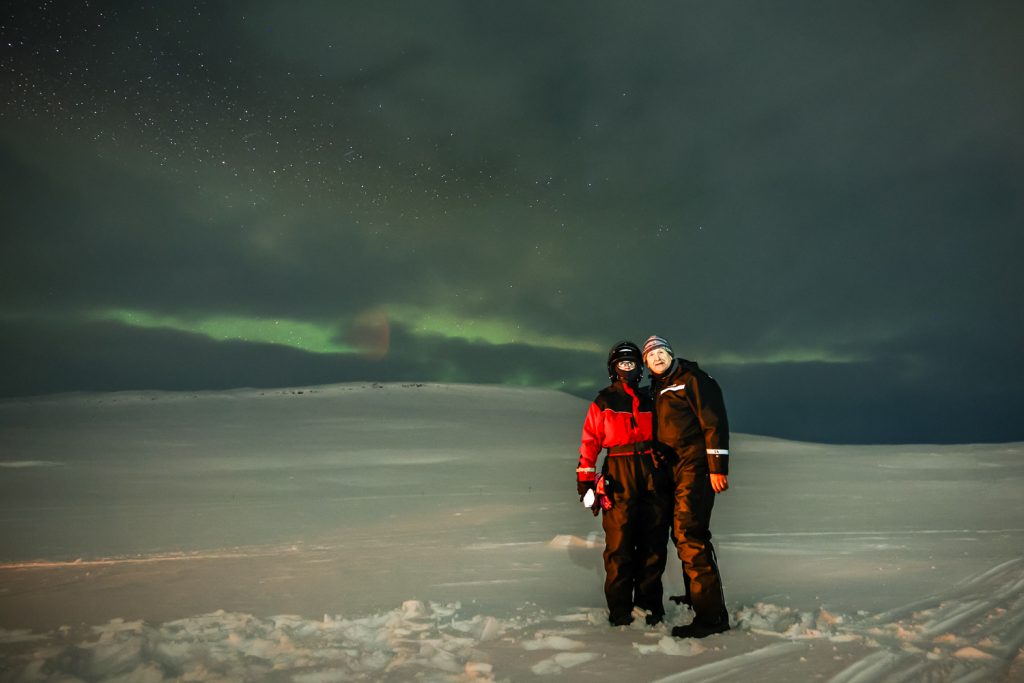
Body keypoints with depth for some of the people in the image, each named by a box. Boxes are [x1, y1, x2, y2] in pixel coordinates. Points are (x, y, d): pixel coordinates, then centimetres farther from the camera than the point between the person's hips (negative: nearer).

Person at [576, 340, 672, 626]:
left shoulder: (648, 401, 20)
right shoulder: (602, 403, 9)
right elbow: (590, 442, 3)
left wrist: (669, 476, 15)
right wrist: (585, 480, -5)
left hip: (653, 477, 4)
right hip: (619, 479, -4)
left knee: (653, 544, 4)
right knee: (619, 546, -7)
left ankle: (649, 605, 14)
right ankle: (619, 610, 0)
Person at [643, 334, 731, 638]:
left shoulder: (692, 379, -6)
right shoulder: (658, 389, 20)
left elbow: (715, 422, -13)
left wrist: (718, 467, -19)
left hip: (695, 466, -9)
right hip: (674, 470, 9)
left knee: (689, 535, -16)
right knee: (684, 533, 15)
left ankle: (711, 615, -15)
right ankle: (695, 596, 29)